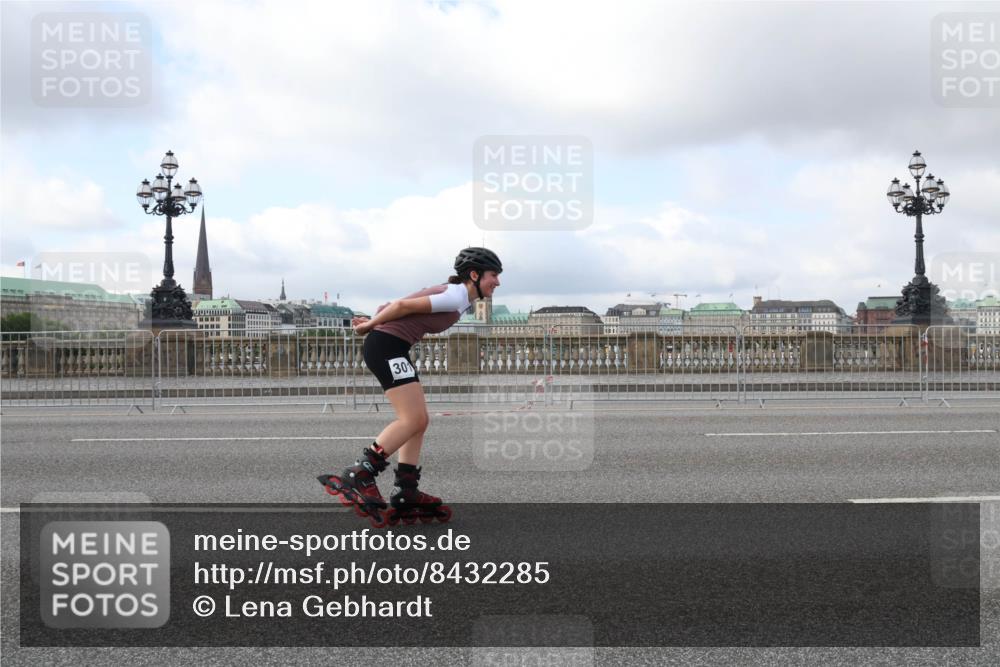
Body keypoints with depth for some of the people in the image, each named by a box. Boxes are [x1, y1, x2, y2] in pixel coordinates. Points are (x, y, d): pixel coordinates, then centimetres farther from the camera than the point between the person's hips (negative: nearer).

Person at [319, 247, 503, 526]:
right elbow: (404, 305, -14)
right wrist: (371, 325, -3)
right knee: (412, 420, -13)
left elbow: (403, 305, 17)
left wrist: (373, 323, 12)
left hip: (392, 348, 10)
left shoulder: (452, 293, 18)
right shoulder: (456, 297, -13)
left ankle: (405, 493, 8)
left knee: (419, 421, 7)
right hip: (387, 346, -10)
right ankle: (357, 478, -13)